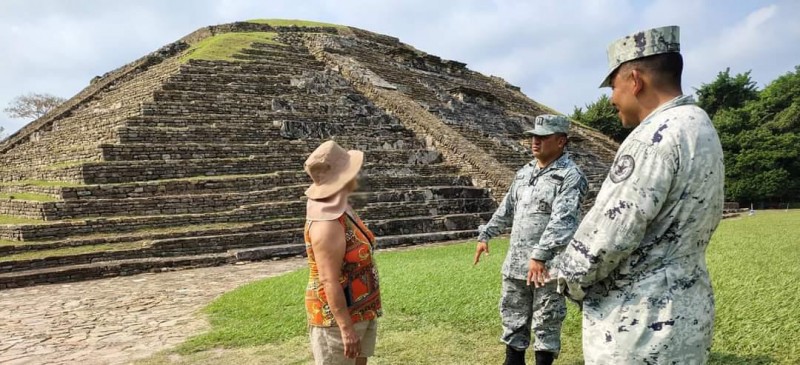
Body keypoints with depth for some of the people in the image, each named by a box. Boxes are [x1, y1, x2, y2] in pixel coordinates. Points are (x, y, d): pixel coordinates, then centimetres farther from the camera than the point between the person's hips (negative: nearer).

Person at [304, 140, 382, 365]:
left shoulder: (341, 210, 5)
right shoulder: (327, 222, -25)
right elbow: (329, 280, -26)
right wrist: (346, 327, -25)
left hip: (360, 311, 9)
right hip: (337, 317, -9)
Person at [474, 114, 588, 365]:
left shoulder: (570, 175, -11)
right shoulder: (524, 173, 12)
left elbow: (562, 220, -23)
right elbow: (506, 209, 22)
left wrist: (540, 255, -31)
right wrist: (485, 235, 20)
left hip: (548, 266, -7)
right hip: (516, 263, 7)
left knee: (546, 323, 7)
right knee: (513, 318, 17)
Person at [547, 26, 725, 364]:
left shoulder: (657, 135, -22)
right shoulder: (702, 130, 10)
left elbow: (609, 230, -24)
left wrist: (568, 275, -5)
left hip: (641, 322, -10)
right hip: (683, 310, 10)